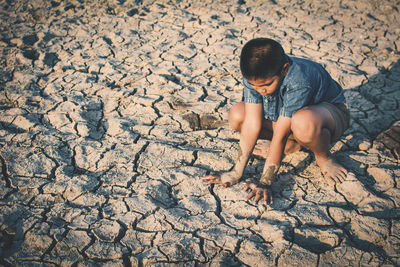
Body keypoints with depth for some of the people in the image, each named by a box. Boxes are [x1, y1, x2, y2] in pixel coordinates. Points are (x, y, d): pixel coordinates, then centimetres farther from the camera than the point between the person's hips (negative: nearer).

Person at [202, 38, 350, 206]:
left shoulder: (299, 83, -39)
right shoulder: (253, 75, -22)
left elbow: (280, 135, -37)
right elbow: (252, 124, -23)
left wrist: (265, 183, -31)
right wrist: (236, 173, -24)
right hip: (284, 115, 6)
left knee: (304, 122, -44)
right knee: (236, 115, -15)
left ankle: (323, 158, -8)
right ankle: (291, 145, 5)